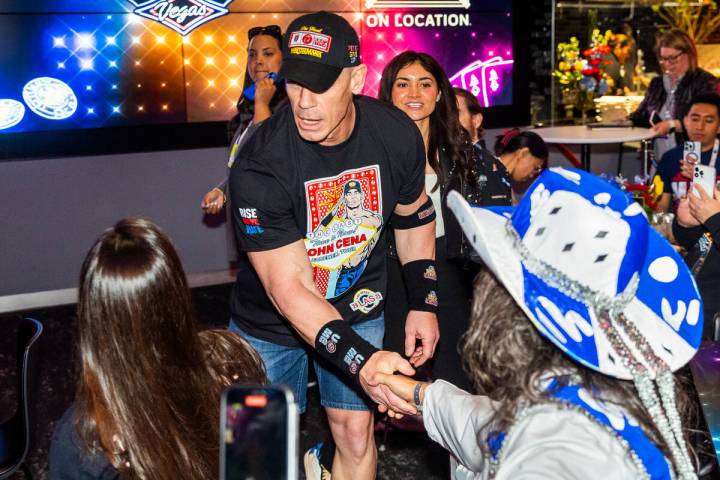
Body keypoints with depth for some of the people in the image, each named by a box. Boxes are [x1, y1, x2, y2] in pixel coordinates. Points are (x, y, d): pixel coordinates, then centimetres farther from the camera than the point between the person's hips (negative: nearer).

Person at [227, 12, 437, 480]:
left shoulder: (397, 135, -18)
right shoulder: (260, 164, -30)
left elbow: (415, 215, 4)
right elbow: (288, 289, -32)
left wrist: (424, 302, -2)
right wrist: (361, 360, -43)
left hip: (357, 306, 2)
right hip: (271, 320, -2)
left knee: (356, 432, 6)